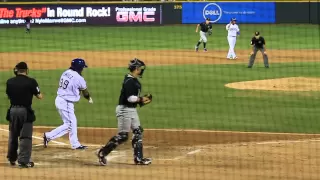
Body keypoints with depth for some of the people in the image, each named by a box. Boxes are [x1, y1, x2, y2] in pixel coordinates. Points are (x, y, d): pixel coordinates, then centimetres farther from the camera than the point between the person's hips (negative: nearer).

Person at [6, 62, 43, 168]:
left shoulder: (10, 82, 2)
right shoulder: (31, 82, -9)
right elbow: (40, 96, -4)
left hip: (13, 111, 4)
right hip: (25, 111, -4)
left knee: (13, 135, 18)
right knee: (25, 137, -1)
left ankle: (12, 159, 31)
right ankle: (23, 161, -8)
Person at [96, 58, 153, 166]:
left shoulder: (135, 81, 12)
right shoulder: (129, 81, -18)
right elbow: (130, 98, -25)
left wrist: (142, 102, 5)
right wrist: (141, 99, -13)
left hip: (132, 110, 11)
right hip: (125, 109, -11)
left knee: (138, 132, 11)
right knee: (122, 136, -8)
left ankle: (138, 158, 16)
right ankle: (102, 153, 1)